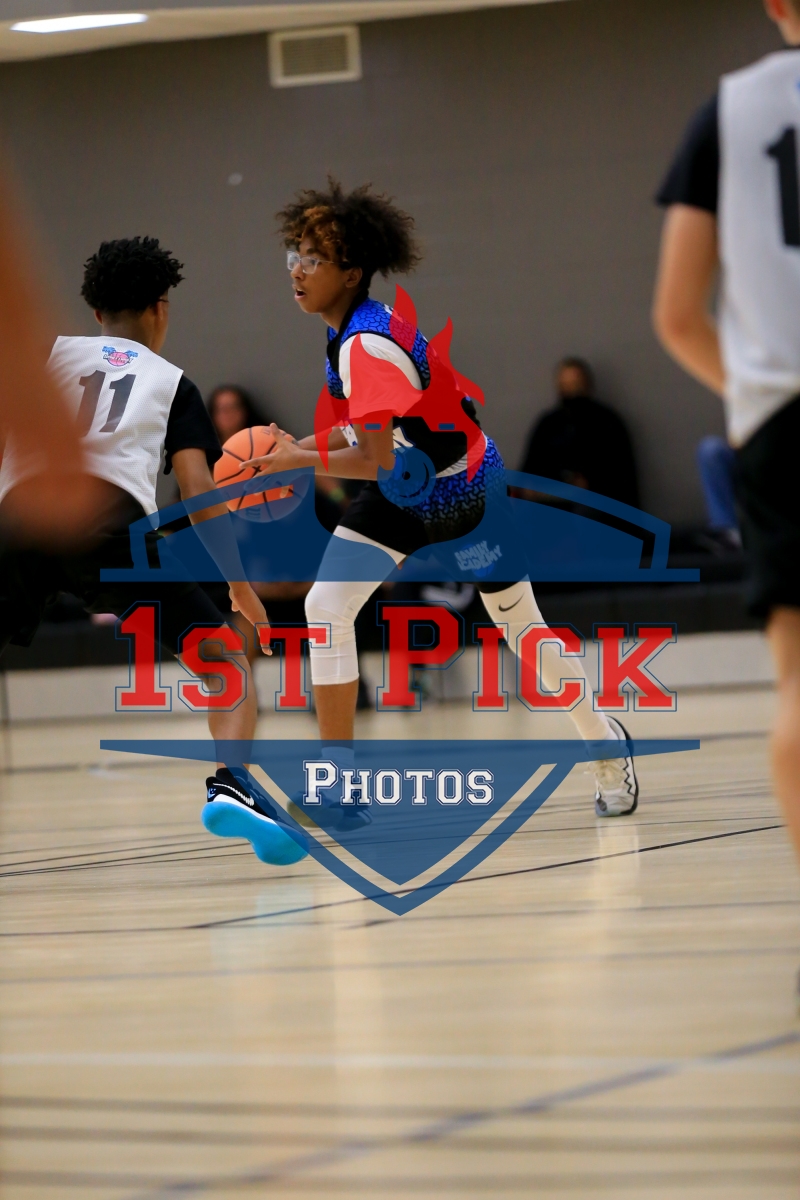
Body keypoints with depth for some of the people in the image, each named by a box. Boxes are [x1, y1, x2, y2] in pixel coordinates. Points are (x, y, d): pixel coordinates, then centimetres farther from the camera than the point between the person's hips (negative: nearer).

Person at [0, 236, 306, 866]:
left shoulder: (54, 350, 28)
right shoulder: (172, 382, 24)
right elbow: (199, 489, 12)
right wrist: (241, 588, 14)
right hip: (112, 522, -2)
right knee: (228, 661, 11)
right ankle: (229, 785, -13)